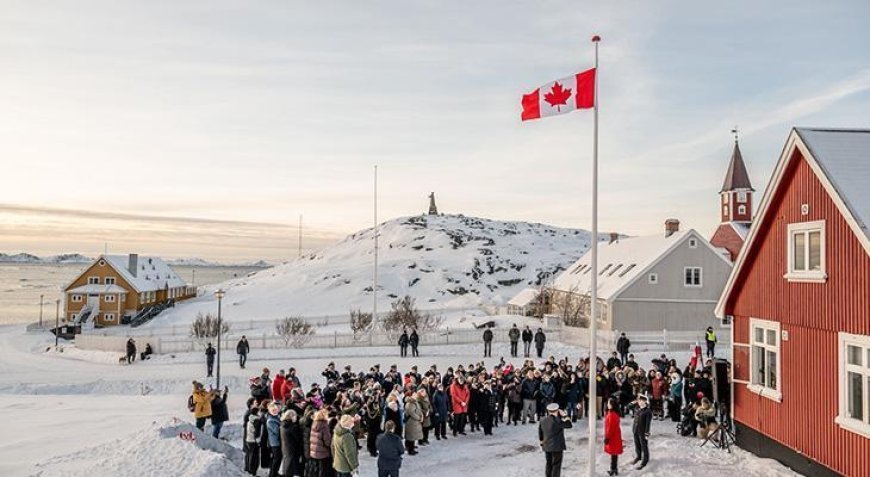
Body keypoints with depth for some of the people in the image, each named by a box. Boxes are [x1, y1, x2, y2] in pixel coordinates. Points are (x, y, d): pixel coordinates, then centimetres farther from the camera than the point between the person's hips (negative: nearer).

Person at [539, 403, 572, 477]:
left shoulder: (542, 421, 4)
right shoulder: (557, 421, -18)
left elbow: (540, 435, 12)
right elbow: (569, 425, -10)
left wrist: (542, 444, 22)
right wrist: (564, 415, -4)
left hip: (546, 447, 6)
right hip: (557, 447, -6)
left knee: (549, 465, 16)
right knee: (556, 465, 1)